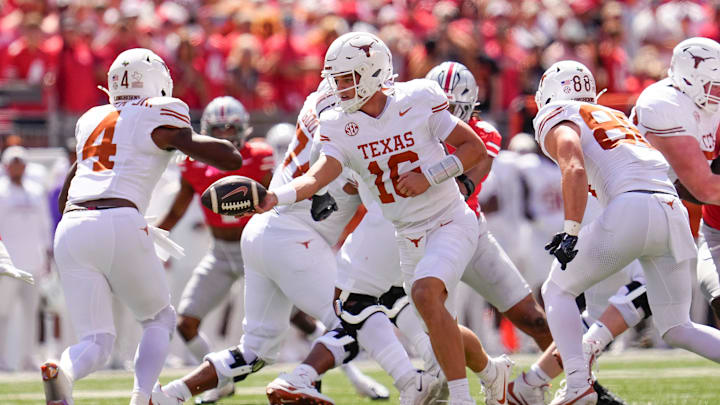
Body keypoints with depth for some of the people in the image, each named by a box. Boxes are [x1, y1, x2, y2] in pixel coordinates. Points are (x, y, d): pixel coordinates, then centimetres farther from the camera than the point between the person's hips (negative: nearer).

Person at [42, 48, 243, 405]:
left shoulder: (91, 120, 24)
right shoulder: (159, 117, 6)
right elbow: (231, 158, 1)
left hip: (70, 230, 4)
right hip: (119, 227, -4)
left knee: (95, 342, 6)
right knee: (159, 319, 19)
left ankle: (60, 372, -28)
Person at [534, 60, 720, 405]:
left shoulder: (557, 117, 12)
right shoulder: (615, 117, 34)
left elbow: (575, 169, -8)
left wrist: (571, 232, -15)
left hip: (631, 208, -6)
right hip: (674, 210, 6)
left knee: (558, 290, 12)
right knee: (676, 330, 14)